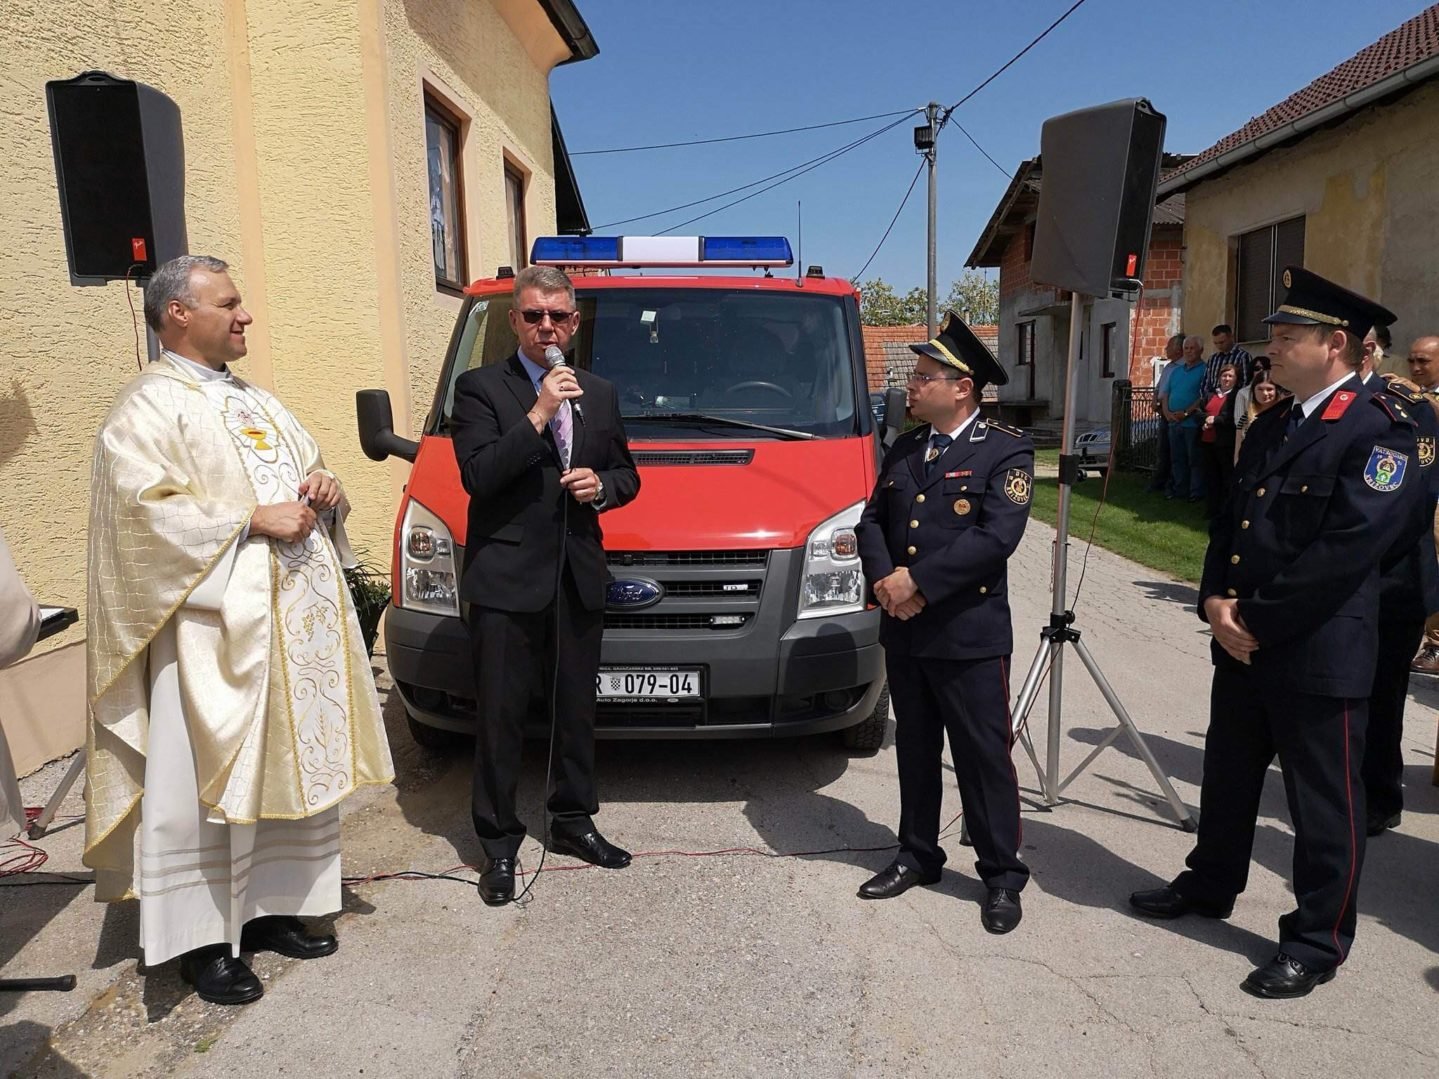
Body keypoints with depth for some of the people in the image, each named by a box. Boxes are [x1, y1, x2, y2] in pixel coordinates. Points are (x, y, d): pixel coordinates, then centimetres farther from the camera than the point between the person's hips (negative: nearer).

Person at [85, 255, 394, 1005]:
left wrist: (323, 487, 1)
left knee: (287, 770, 12)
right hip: (214, 630, -8)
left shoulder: (256, 400, 19)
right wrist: (255, 519, -19)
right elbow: (145, 508, -18)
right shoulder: (146, 408, -6)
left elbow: (309, 471, 24)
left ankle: (266, 909, 25)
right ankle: (203, 942, 11)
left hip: (298, 624, 8)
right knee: (208, 784, -1)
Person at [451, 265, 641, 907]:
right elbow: (478, 475, -15)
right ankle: (498, 843, 18)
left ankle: (573, 819, 33)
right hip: (505, 581, -4)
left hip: (579, 581, 5)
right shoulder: (480, 388, -2)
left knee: (576, 709, 16)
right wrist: (539, 414, -19)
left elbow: (627, 474, 20)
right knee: (500, 718, 3)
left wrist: (603, 485, -3)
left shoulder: (599, 395, 13)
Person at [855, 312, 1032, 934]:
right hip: (903, 634, 6)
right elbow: (872, 521, 11)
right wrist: (885, 580, -8)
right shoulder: (904, 450, 13)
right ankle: (918, 856, 32)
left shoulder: (1006, 450, -7)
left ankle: (1002, 876, 18)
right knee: (915, 752, 17)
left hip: (970, 636, -6)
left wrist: (918, 580, -20)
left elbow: (997, 535, -18)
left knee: (984, 759, 3)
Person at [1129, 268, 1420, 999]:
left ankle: (1318, 940, 22)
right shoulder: (1271, 426, 12)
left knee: (1323, 803, 7)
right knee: (1228, 779, 21)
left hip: (1318, 654, -8)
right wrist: (1216, 601, -3)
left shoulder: (1379, 431, -14)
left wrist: (1258, 621, -18)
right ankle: (1209, 886, 40)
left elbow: (1346, 552, -22)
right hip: (1242, 644, 8)